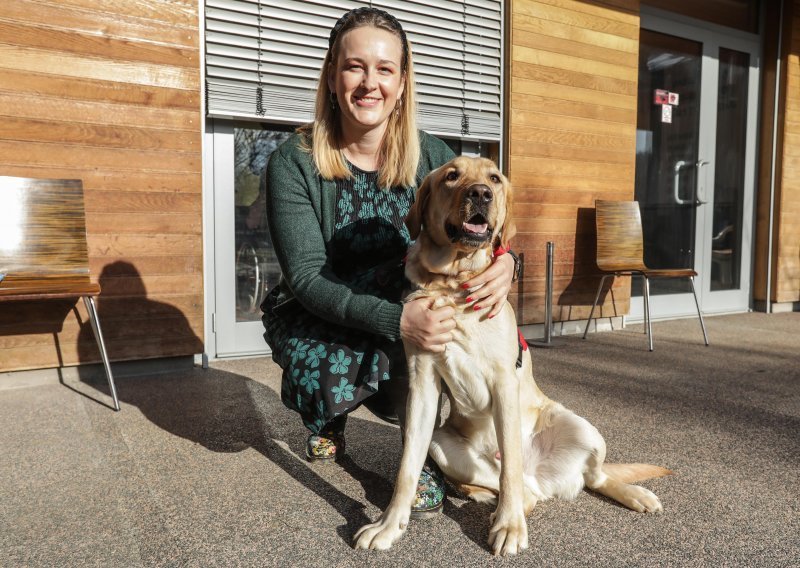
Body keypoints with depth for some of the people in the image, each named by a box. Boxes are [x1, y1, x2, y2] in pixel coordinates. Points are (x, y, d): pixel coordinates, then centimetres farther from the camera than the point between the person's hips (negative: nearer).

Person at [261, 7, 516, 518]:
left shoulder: (432, 157, -7)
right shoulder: (294, 163, -14)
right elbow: (307, 276, -20)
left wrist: (505, 262, -30)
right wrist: (395, 320, -36)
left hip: (407, 311, 2)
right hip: (319, 316, -1)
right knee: (331, 378, -31)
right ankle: (330, 416, 9)